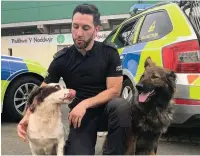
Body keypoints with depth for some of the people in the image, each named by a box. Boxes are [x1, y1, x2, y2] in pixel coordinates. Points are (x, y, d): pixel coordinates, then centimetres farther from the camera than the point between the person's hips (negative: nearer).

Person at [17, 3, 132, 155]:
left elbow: (114, 90, -13)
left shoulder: (109, 53, -9)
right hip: (80, 117, 0)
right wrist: (28, 116, -22)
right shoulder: (62, 59, -7)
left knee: (121, 106, -35)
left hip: (105, 110, 0)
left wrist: (85, 104, -26)